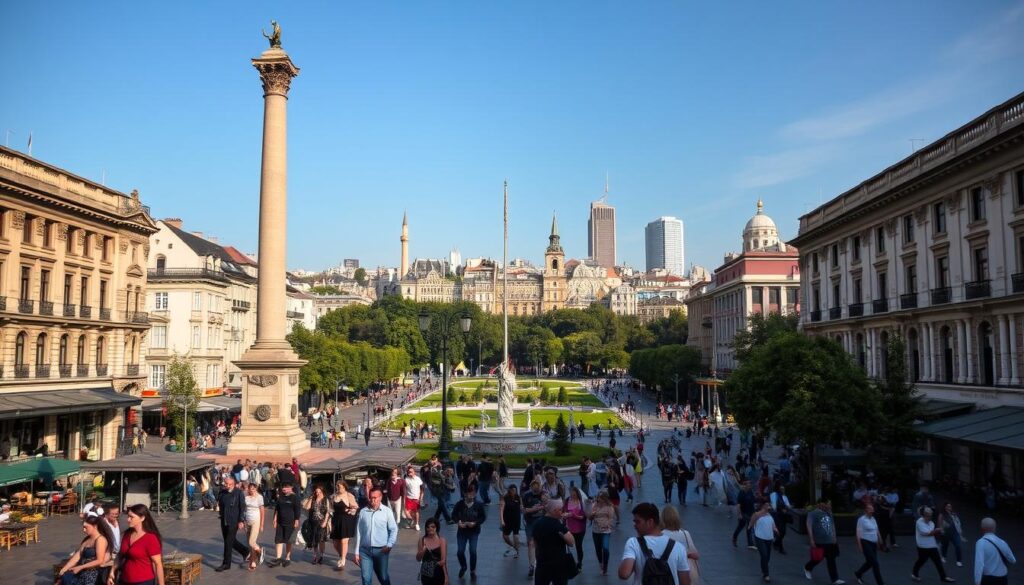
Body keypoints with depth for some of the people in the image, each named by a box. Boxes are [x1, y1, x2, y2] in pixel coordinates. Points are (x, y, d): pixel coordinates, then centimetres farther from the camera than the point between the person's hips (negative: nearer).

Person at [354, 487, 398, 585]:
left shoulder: (387, 511, -3)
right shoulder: (363, 512, 1)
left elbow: (394, 529, 1)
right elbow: (358, 532, 4)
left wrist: (389, 545, -12)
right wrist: (357, 552, 4)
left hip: (381, 550, -1)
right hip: (365, 550, 1)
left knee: (383, 577, 12)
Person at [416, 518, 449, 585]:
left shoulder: (442, 540, -6)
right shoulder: (422, 540, 1)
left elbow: (444, 560, -7)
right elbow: (418, 558, 3)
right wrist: (423, 551, -17)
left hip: (438, 573, -3)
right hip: (426, 573, 3)